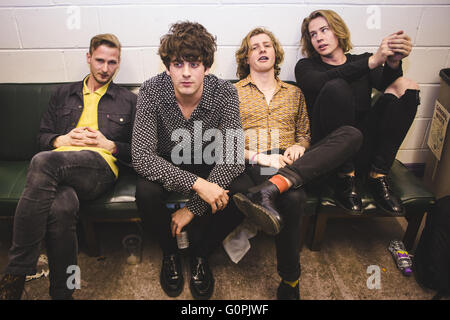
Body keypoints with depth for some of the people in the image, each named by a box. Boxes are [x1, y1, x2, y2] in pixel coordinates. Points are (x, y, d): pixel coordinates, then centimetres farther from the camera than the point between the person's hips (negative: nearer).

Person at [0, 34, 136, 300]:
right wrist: (62, 140, 5)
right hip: (58, 167, 3)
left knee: (43, 161, -35)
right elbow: (43, 136, 27)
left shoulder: (129, 101, 21)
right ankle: (62, 293, -22)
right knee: (62, 206, -36)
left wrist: (108, 144, -1)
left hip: (101, 168, -2)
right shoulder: (64, 94, 29)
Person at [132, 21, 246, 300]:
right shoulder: (152, 91, -22)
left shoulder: (225, 92, -21)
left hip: (209, 166, 1)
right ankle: (170, 253, 4)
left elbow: (233, 158, -25)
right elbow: (141, 156, -29)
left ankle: (200, 254, 4)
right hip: (166, 166, 0)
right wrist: (196, 183, -40)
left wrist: (193, 208, -28)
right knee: (145, 193, -32)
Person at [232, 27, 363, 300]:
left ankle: (270, 188, -41)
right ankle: (290, 280, -18)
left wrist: (298, 148, 0)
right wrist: (259, 156, -12)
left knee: (352, 134, -24)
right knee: (293, 198, -38)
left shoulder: (294, 93, 27)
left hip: (291, 162, 4)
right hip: (253, 164, -3)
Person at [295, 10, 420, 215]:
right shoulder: (306, 67, 10)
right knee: (337, 87, -26)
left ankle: (377, 175, -19)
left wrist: (393, 63, -26)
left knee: (405, 86, -13)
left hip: (364, 143, 3)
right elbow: (321, 82, -16)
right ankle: (346, 179, -23)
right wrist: (372, 61, -26)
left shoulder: (362, 60, 19)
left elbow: (386, 82, -3)